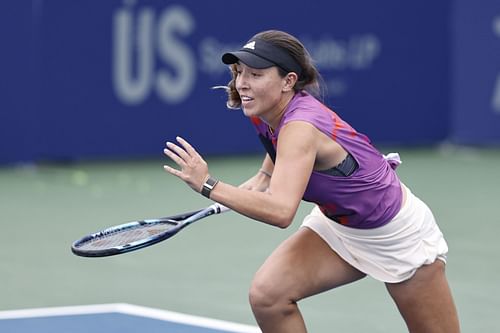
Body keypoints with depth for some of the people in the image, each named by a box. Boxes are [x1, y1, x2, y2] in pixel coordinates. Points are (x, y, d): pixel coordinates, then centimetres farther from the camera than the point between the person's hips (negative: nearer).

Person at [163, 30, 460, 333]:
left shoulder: (301, 126, -34)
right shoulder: (269, 115, -10)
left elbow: (280, 211, -46)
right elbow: (268, 177, 9)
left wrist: (208, 185, -44)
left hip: (397, 232, -7)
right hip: (336, 225, 7)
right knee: (267, 295, -13)